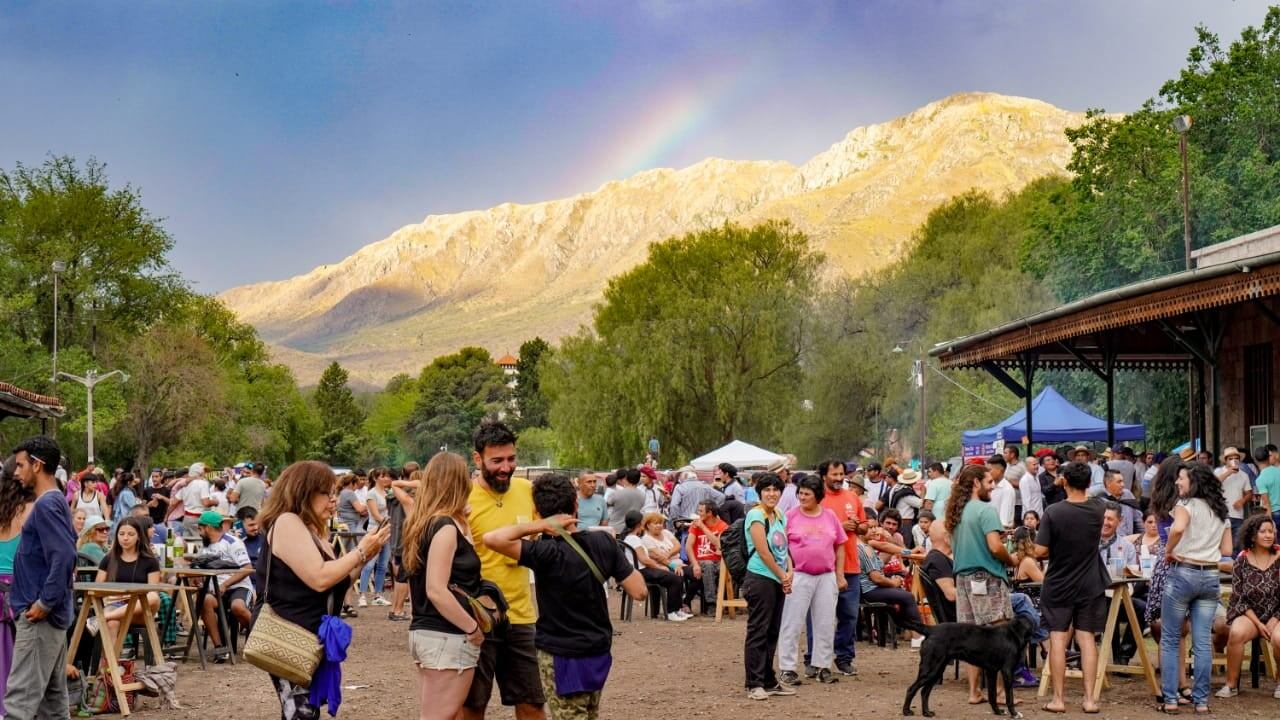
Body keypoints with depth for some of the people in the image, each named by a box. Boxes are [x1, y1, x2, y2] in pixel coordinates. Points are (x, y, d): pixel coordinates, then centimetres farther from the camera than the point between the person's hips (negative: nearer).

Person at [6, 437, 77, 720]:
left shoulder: (46, 505, -14)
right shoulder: (56, 502, 15)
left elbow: (64, 556, -24)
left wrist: (44, 603, -20)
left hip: (39, 616, -10)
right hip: (51, 614, 10)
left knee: (20, 697, -12)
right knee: (53, 695, 11)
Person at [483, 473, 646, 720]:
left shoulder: (547, 554, -22)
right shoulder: (603, 542, -9)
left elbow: (492, 538, -33)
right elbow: (639, 591, -6)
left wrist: (540, 526, -24)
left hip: (561, 656, -6)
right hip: (599, 650, 6)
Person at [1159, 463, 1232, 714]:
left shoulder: (1186, 504, -7)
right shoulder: (1221, 512, 12)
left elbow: (1178, 528, -28)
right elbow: (1226, 550, 13)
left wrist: (1168, 551, -12)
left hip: (1182, 573, -5)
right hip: (1210, 576, 5)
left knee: (1169, 639, 4)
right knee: (1202, 642, 6)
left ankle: (1170, 699, 1)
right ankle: (1201, 700, 6)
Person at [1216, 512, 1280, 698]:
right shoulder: (1242, 561, 0)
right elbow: (1239, 598, -1)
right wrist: (1258, 624, -10)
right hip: (1247, 613, 0)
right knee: (1237, 633, -32)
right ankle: (1231, 684, -16)